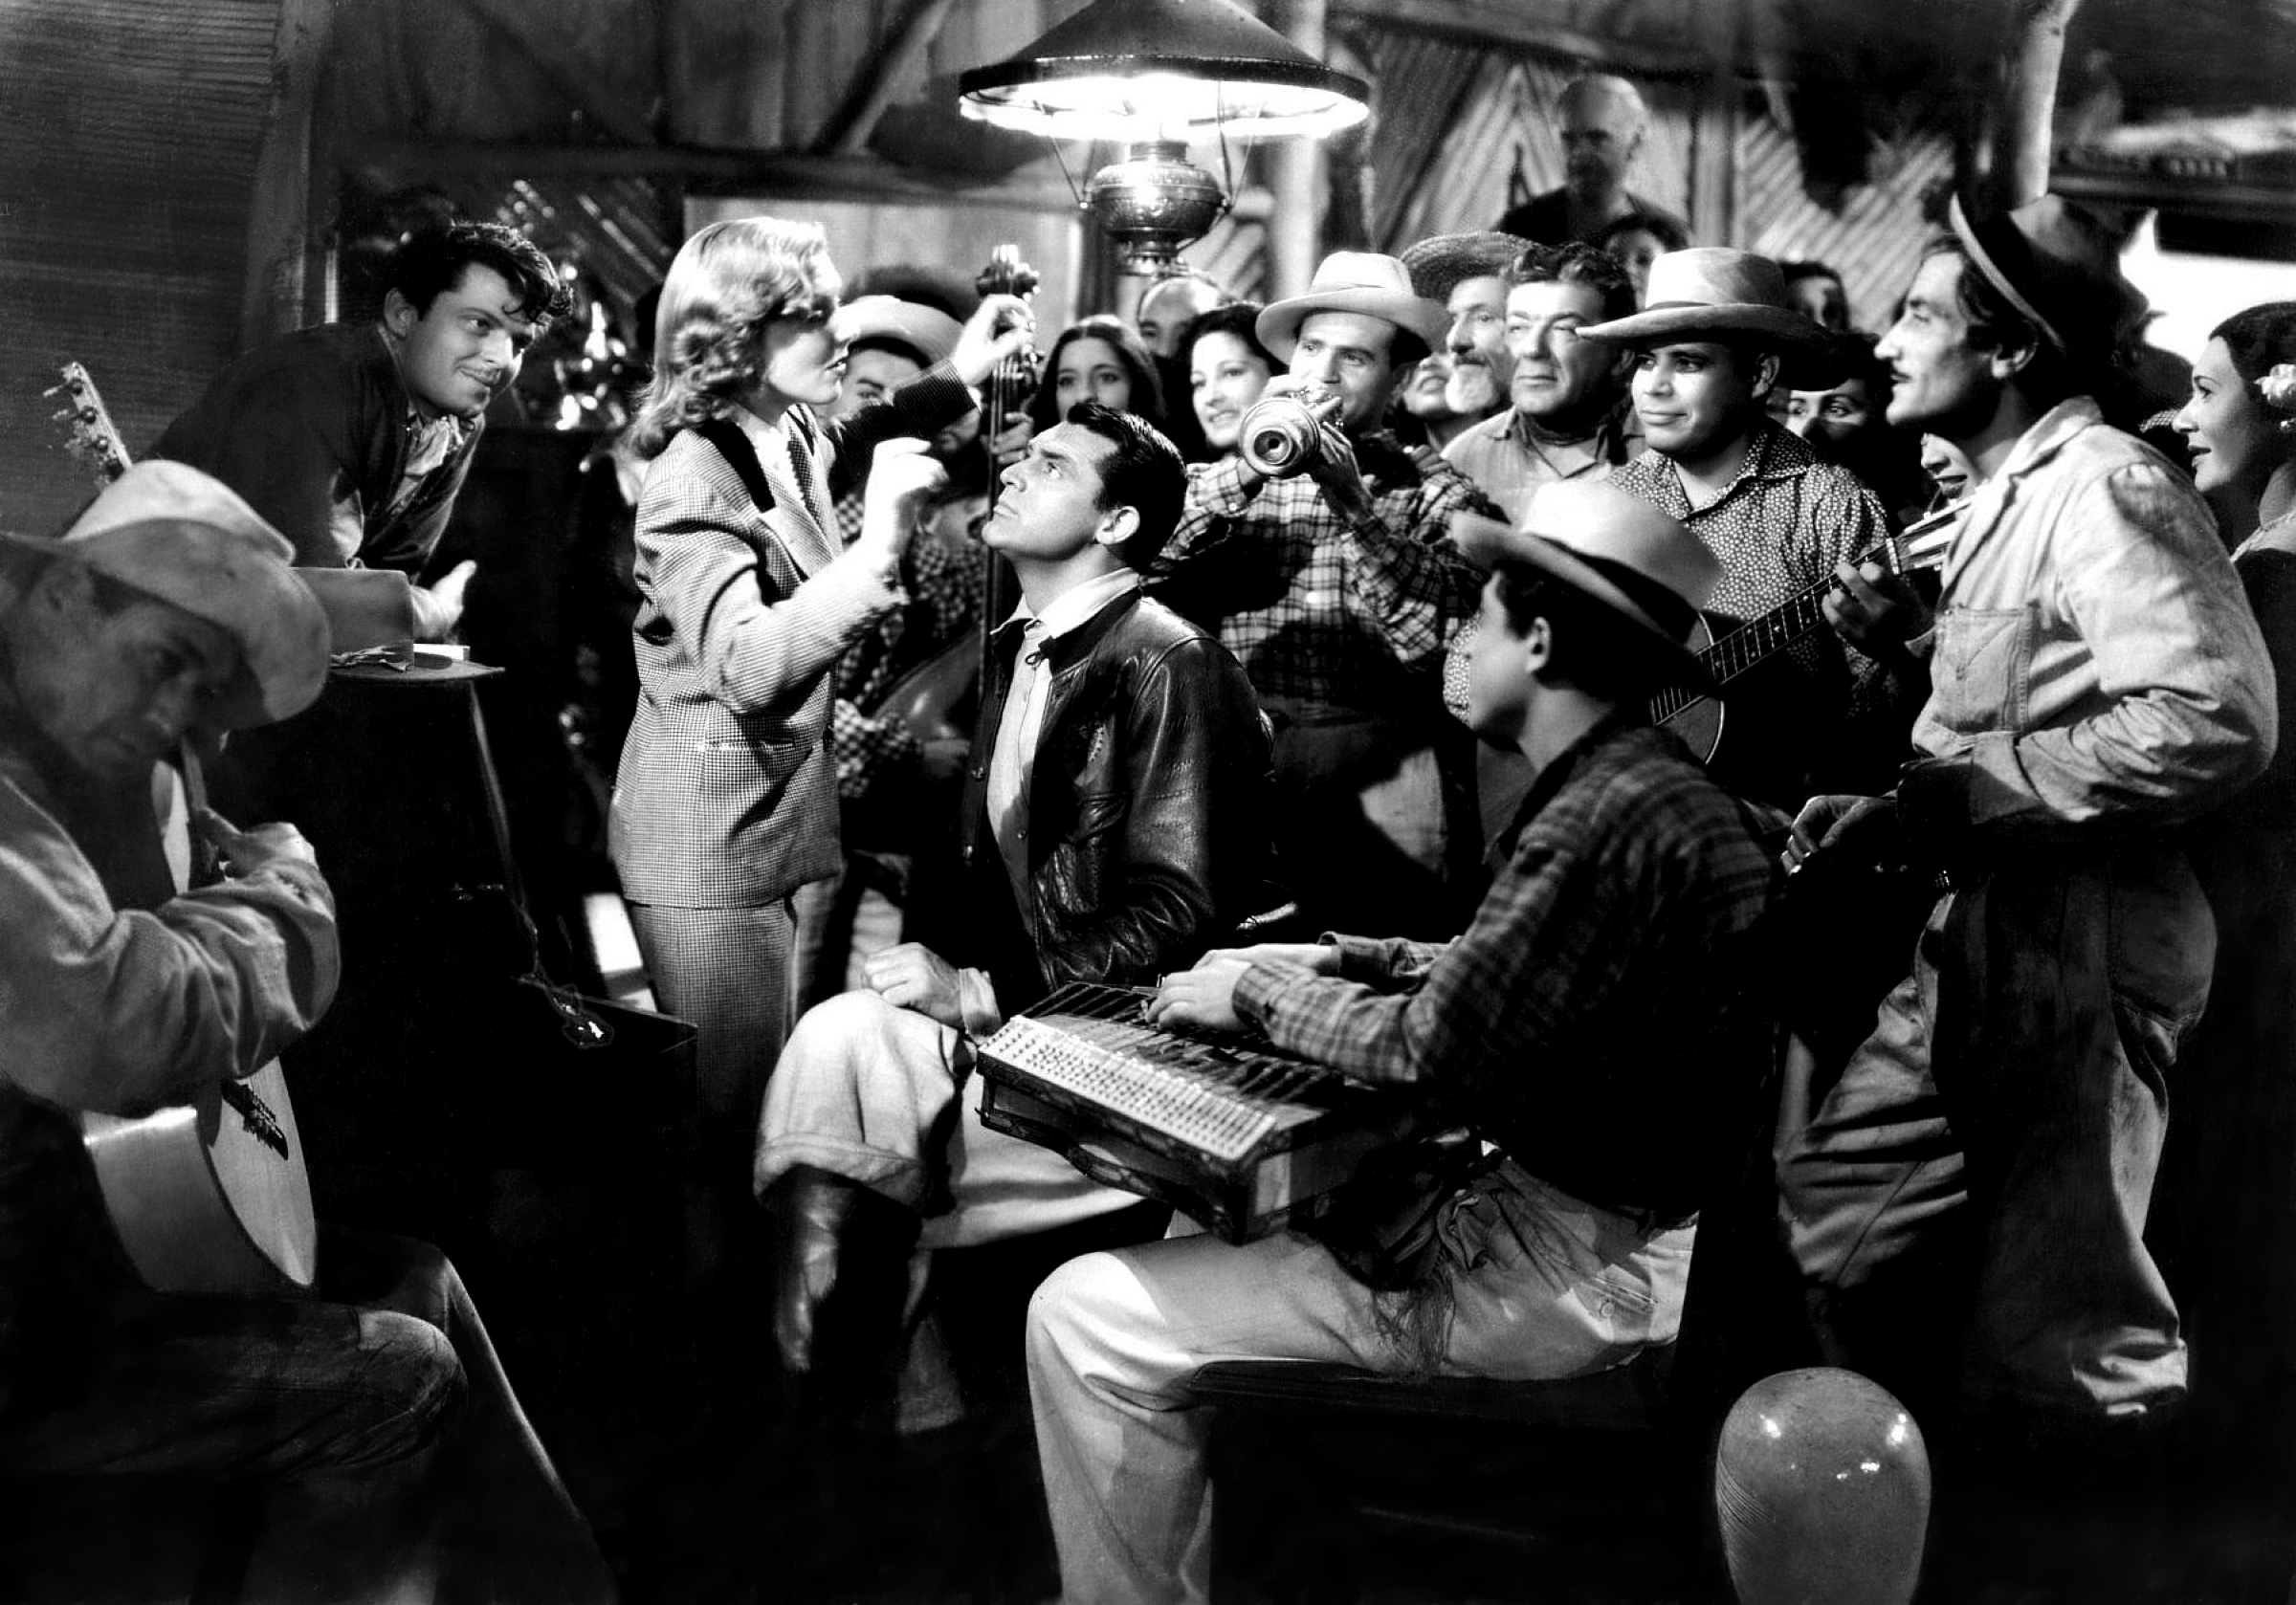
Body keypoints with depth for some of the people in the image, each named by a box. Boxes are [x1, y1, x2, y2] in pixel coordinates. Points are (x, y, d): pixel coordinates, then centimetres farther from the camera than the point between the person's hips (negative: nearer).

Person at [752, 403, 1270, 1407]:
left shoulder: (1167, 666, -12)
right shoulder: (1023, 649, 14)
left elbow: (1179, 913, -17)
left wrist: (986, 991, -18)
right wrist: (943, 971, -1)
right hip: (1002, 999, 7)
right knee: (838, 1038, -20)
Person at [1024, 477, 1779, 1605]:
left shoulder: (1612, 816, -24)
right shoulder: (1638, 782, 9)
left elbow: (1438, 1051, -22)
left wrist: (1259, 990, -8)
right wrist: (1378, 963, 9)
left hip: (1586, 1274, -11)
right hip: (1587, 1198, 11)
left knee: (1087, 1321, -11)